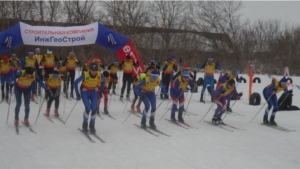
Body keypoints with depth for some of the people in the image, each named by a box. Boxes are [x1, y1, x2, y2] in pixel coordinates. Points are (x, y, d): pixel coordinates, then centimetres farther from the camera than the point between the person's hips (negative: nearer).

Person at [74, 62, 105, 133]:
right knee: (88, 108, -18)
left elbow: (103, 80, 4)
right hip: (85, 92, -2)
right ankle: (85, 124, 7)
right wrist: (77, 94, -12)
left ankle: (92, 125, 12)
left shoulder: (100, 75, -21)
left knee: (94, 109, -11)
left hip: (94, 93, 2)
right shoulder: (85, 75, -28)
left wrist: (101, 91, 6)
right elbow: (75, 82, -15)